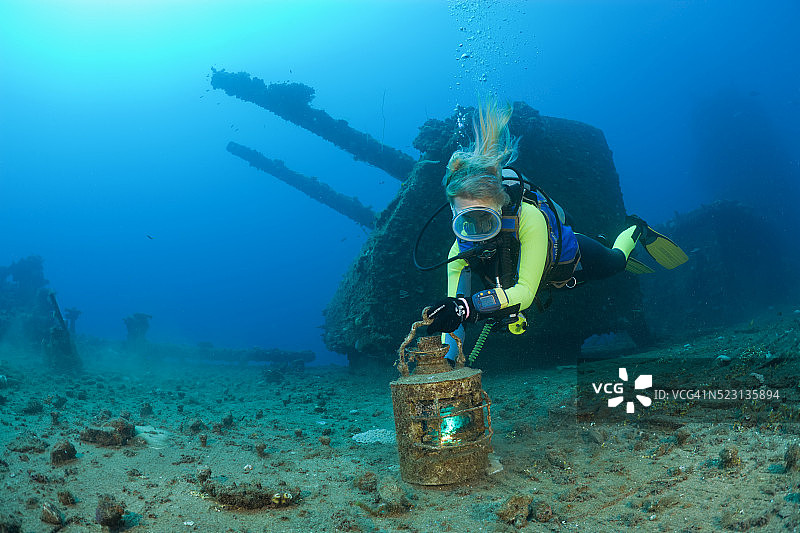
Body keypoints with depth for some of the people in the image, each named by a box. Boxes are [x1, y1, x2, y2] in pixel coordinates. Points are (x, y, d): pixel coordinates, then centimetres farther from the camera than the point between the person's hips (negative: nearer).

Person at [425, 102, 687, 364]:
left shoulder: (528, 216, -48)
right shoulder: (463, 245, -35)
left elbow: (525, 292, -54)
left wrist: (471, 305, -69)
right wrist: (447, 359, -42)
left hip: (571, 256, -4)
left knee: (615, 262, 27)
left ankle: (636, 230, 56)